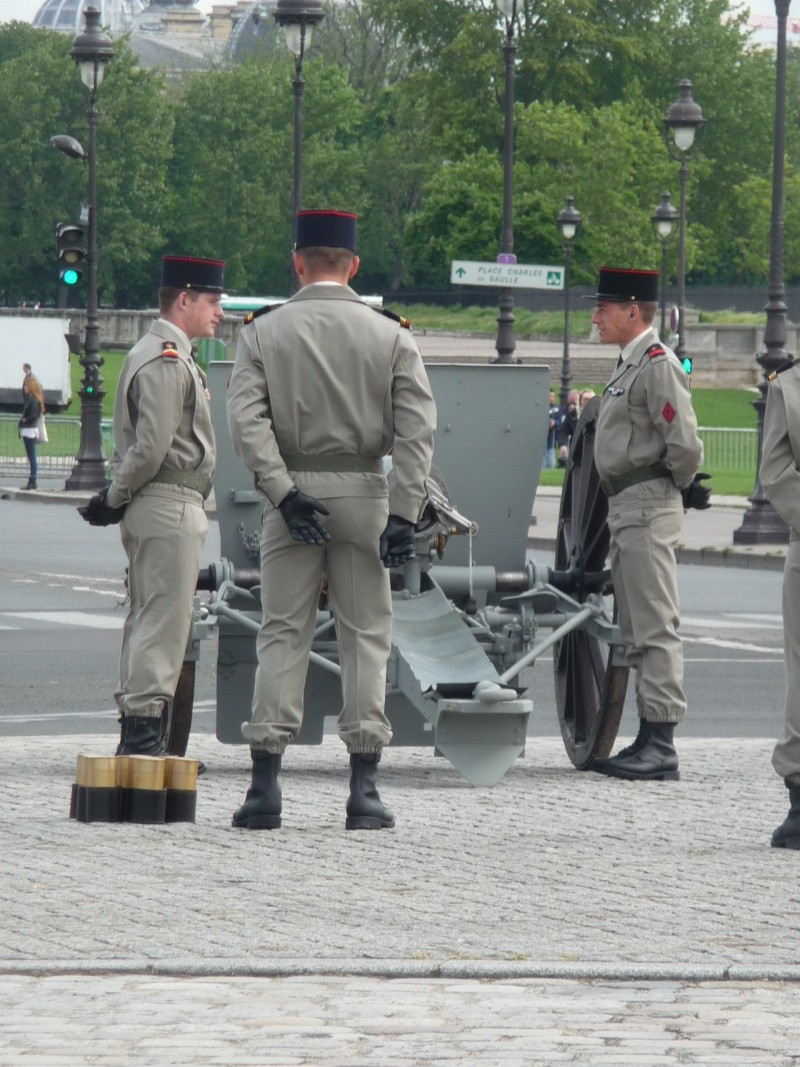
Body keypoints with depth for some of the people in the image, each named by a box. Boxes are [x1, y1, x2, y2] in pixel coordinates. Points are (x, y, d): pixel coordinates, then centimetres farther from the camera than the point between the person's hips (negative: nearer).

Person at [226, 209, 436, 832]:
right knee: (367, 636, 4)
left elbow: (247, 418, -11)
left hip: (292, 491, 0)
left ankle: (265, 789, -2)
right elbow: (416, 429, -7)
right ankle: (364, 791, -2)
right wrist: (404, 514, -9)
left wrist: (285, 493, -13)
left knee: (282, 635, 4)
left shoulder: (264, 331, 1)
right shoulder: (391, 335, 2)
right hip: (364, 494, 0)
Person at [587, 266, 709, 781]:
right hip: (627, 508, 11)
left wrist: (685, 488, -3)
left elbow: (684, 443, -19)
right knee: (638, 632, 12)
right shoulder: (631, 364, 17)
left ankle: (661, 746, -11)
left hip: (649, 507, -11)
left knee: (655, 630, -10)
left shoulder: (658, 364, -14)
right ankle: (650, 743, 16)